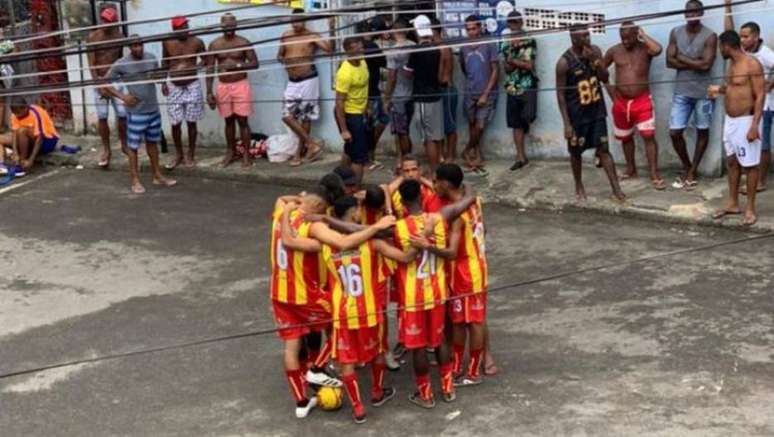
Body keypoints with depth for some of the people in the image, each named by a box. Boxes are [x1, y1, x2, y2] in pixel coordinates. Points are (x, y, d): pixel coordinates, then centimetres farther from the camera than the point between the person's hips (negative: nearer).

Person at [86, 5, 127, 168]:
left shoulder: (119, 36, 1)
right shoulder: (92, 37, -7)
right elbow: (91, 64, -9)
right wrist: (99, 85, -16)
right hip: (100, 81, -2)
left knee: (122, 115, -2)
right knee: (102, 117, 0)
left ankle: (124, 144, 17)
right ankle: (106, 150, 11)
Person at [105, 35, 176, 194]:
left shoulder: (151, 58, 1)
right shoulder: (121, 64, -13)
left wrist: (156, 77, -7)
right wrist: (122, 96, -17)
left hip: (153, 109, 5)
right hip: (136, 112, -5)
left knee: (153, 142, 16)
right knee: (133, 146, 2)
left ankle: (157, 176, 27)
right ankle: (135, 181, 10)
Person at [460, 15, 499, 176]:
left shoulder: (489, 45, -9)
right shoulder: (464, 48, 3)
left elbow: (495, 71, -8)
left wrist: (486, 93, -12)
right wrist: (471, 82, 10)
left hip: (486, 93, -4)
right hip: (470, 93, 4)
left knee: (479, 127, -5)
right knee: (472, 125, 8)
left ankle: (467, 152, 16)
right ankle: (477, 157, 19)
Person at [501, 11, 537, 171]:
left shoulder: (530, 41, -2)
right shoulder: (506, 45, 9)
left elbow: (529, 65, -9)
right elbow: (507, 68, 3)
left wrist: (512, 60, -7)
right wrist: (519, 62, -14)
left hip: (528, 87, -4)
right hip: (512, 88, 4)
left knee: (527, 118, -17)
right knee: (516, 123, 3)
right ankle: (521, 157, 7)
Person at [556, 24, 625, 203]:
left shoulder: (595, 51, -1)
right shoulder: (564, 62, -16)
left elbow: (605, 78, 0)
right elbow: (560, 93, -12)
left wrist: (595, 60, -18)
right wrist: (566, 123, -15)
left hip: (597, 111, 3)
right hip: (577, 114, -3)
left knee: (603, 148, 1)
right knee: (576, 152, 11)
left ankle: (616, 188, 1)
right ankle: (579, 187, 29)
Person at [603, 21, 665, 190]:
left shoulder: (645, 48, -6)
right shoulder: (614, 51, 1)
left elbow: (658, 49, -31)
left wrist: (643, 34, -17)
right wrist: (612, 93, 5)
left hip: (642, 101, -3)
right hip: (621, 102, 3)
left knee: (649, 136, -10)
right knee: (626, 137, 15)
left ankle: (654, 174, -7)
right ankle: (631, 169, 32)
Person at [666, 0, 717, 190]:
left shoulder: (710, 36, -9)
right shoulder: (675, 33, 3)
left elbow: (706, 65, -18)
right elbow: (670, 61, -4)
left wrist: (682, 58, -9)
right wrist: (695, 63, -14)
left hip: (703, 92, -3)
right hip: (681, 91, 3)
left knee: (702, 131, 8)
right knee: (675, 132, -1)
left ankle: (692, 171, 21)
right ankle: (687, 167, 20)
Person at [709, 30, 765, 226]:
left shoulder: (752, 64, -17)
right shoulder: (732, 63, 9)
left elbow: (760, 96, -19)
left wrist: (754, 125, -24)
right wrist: (720, 89, 16)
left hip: (746, 121, -9)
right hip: (730, 121, 9)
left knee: (749, 165, -1)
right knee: (732, 162, 14)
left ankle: (750, 209, 5)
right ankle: (732, 204, 23)